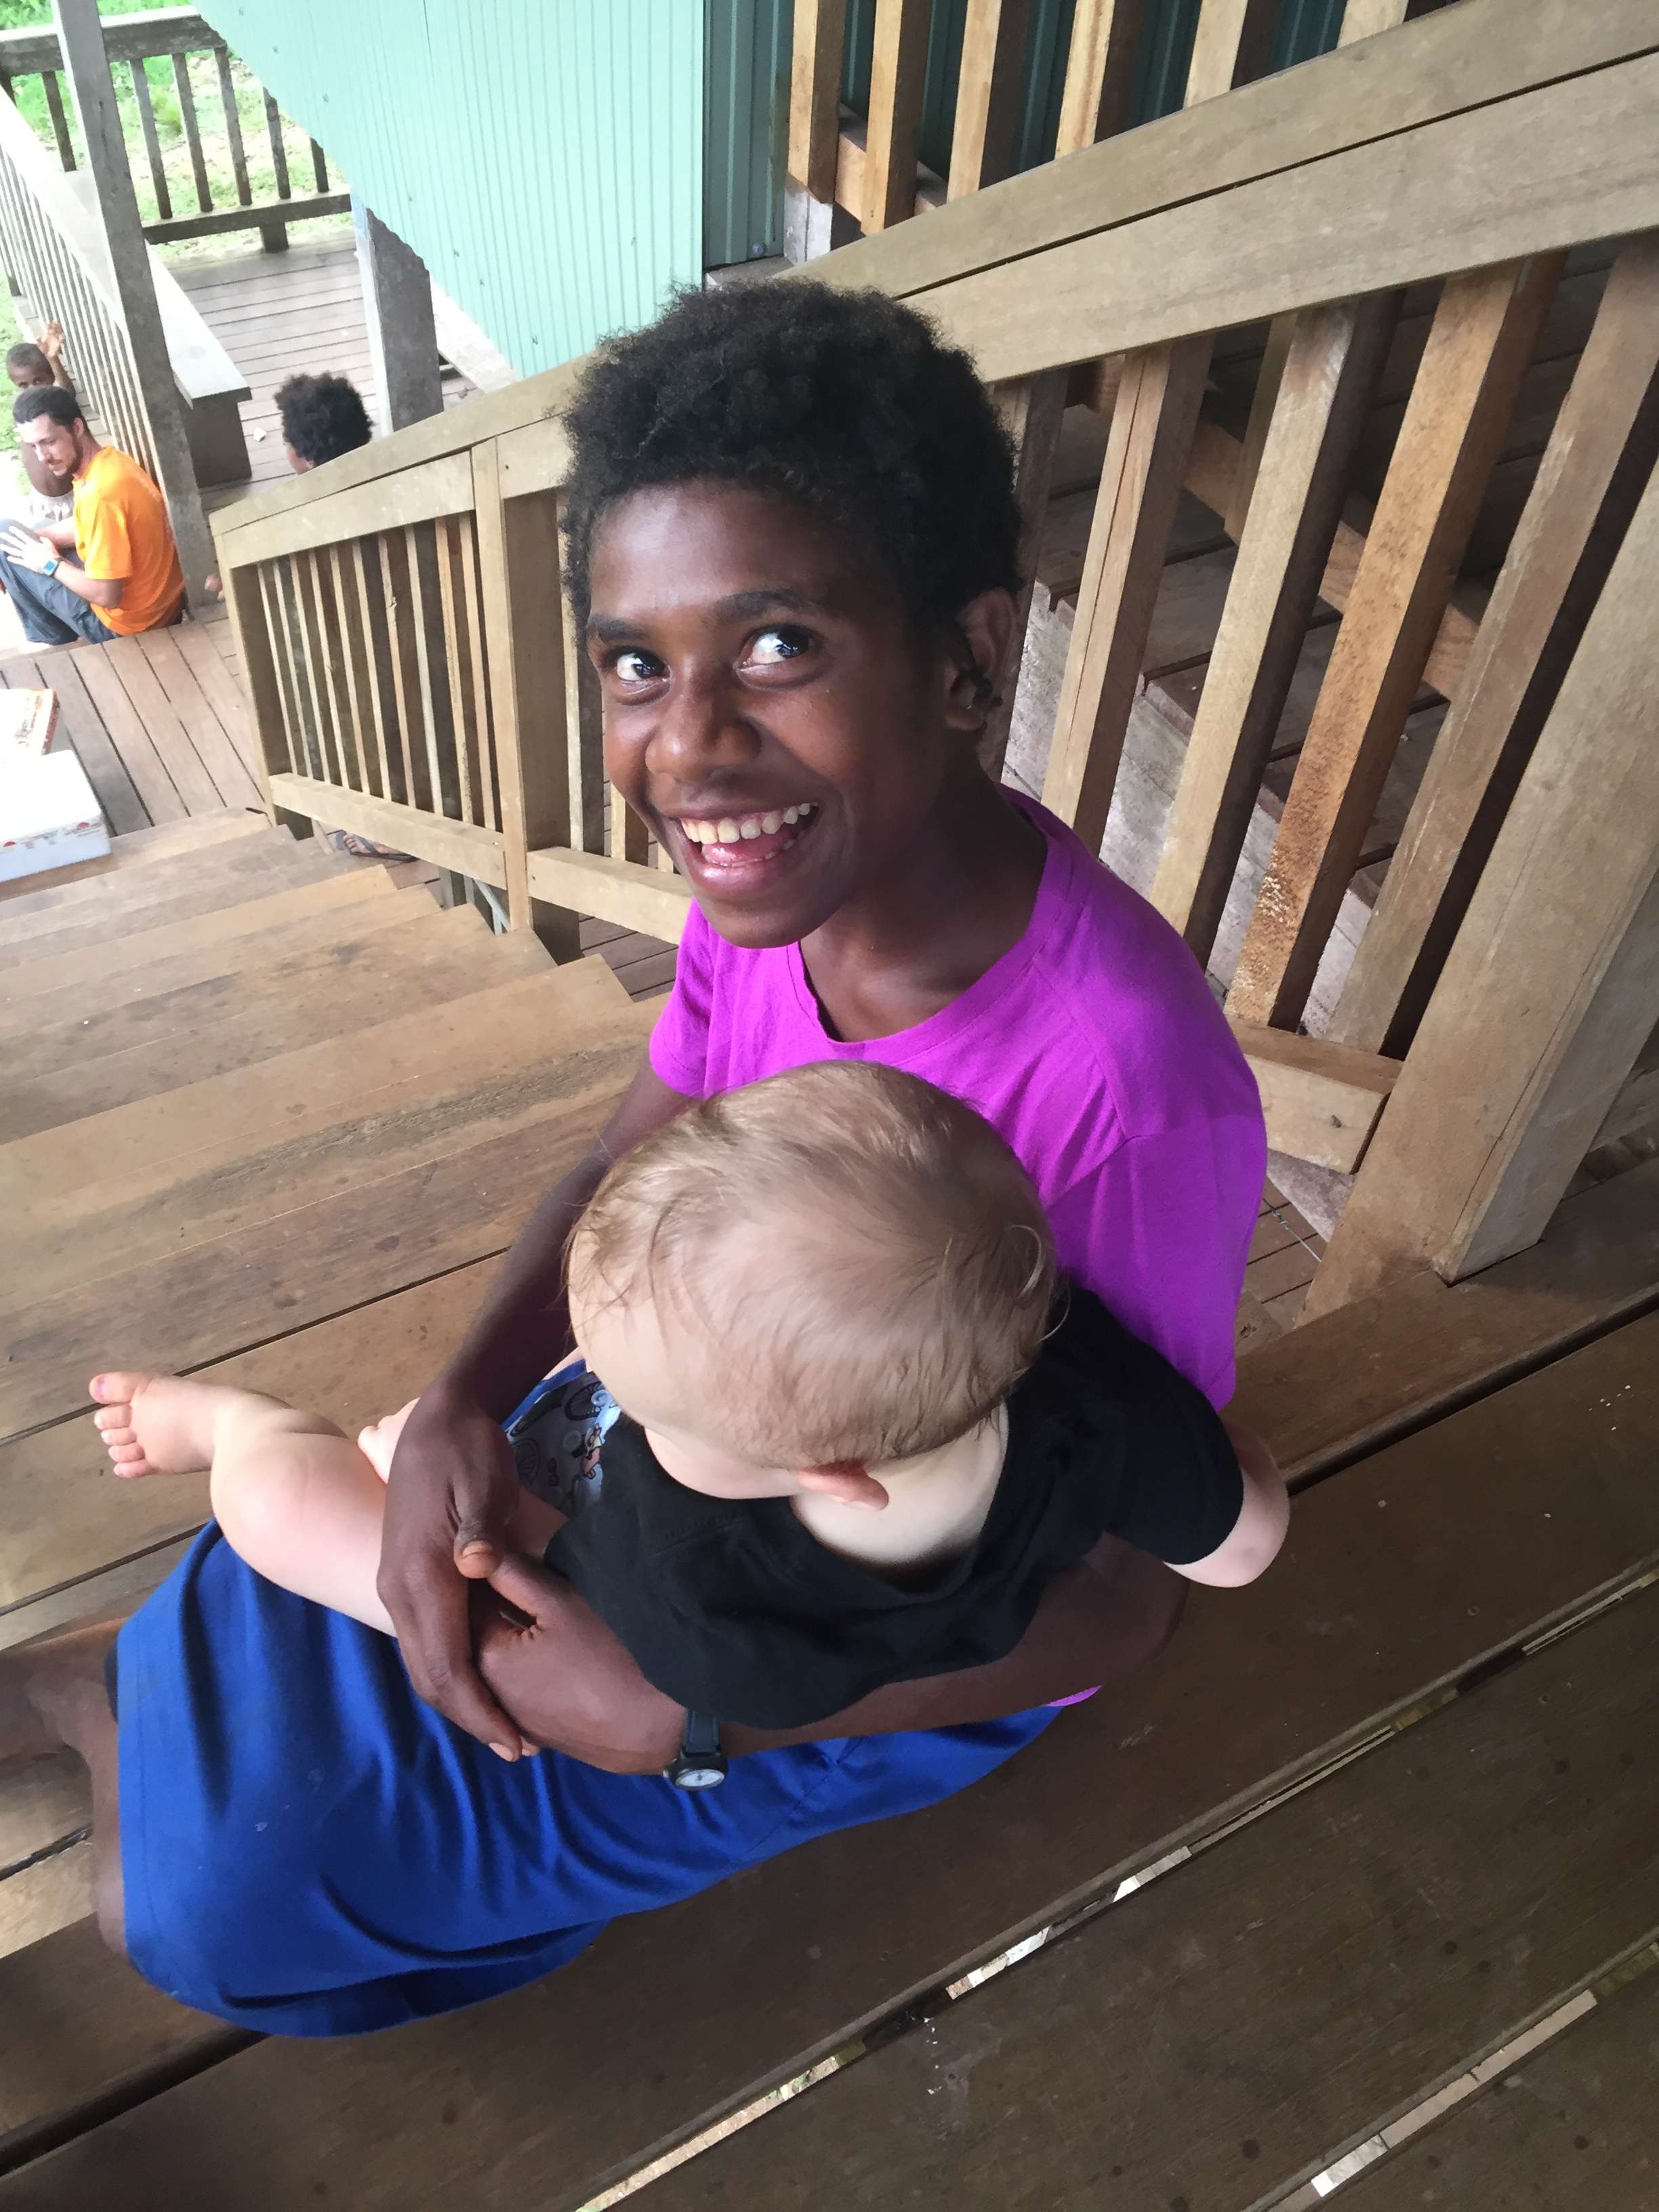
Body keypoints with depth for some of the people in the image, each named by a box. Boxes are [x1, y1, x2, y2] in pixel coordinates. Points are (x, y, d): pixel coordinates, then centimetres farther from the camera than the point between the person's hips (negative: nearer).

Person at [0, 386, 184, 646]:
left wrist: (50, 564, -11)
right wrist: (32, 539, 5)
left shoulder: (100, 493, -30)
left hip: (129, 620, -10)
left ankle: (59, 643, 14)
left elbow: (107, 595, -27)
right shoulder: (109, 460, 0)